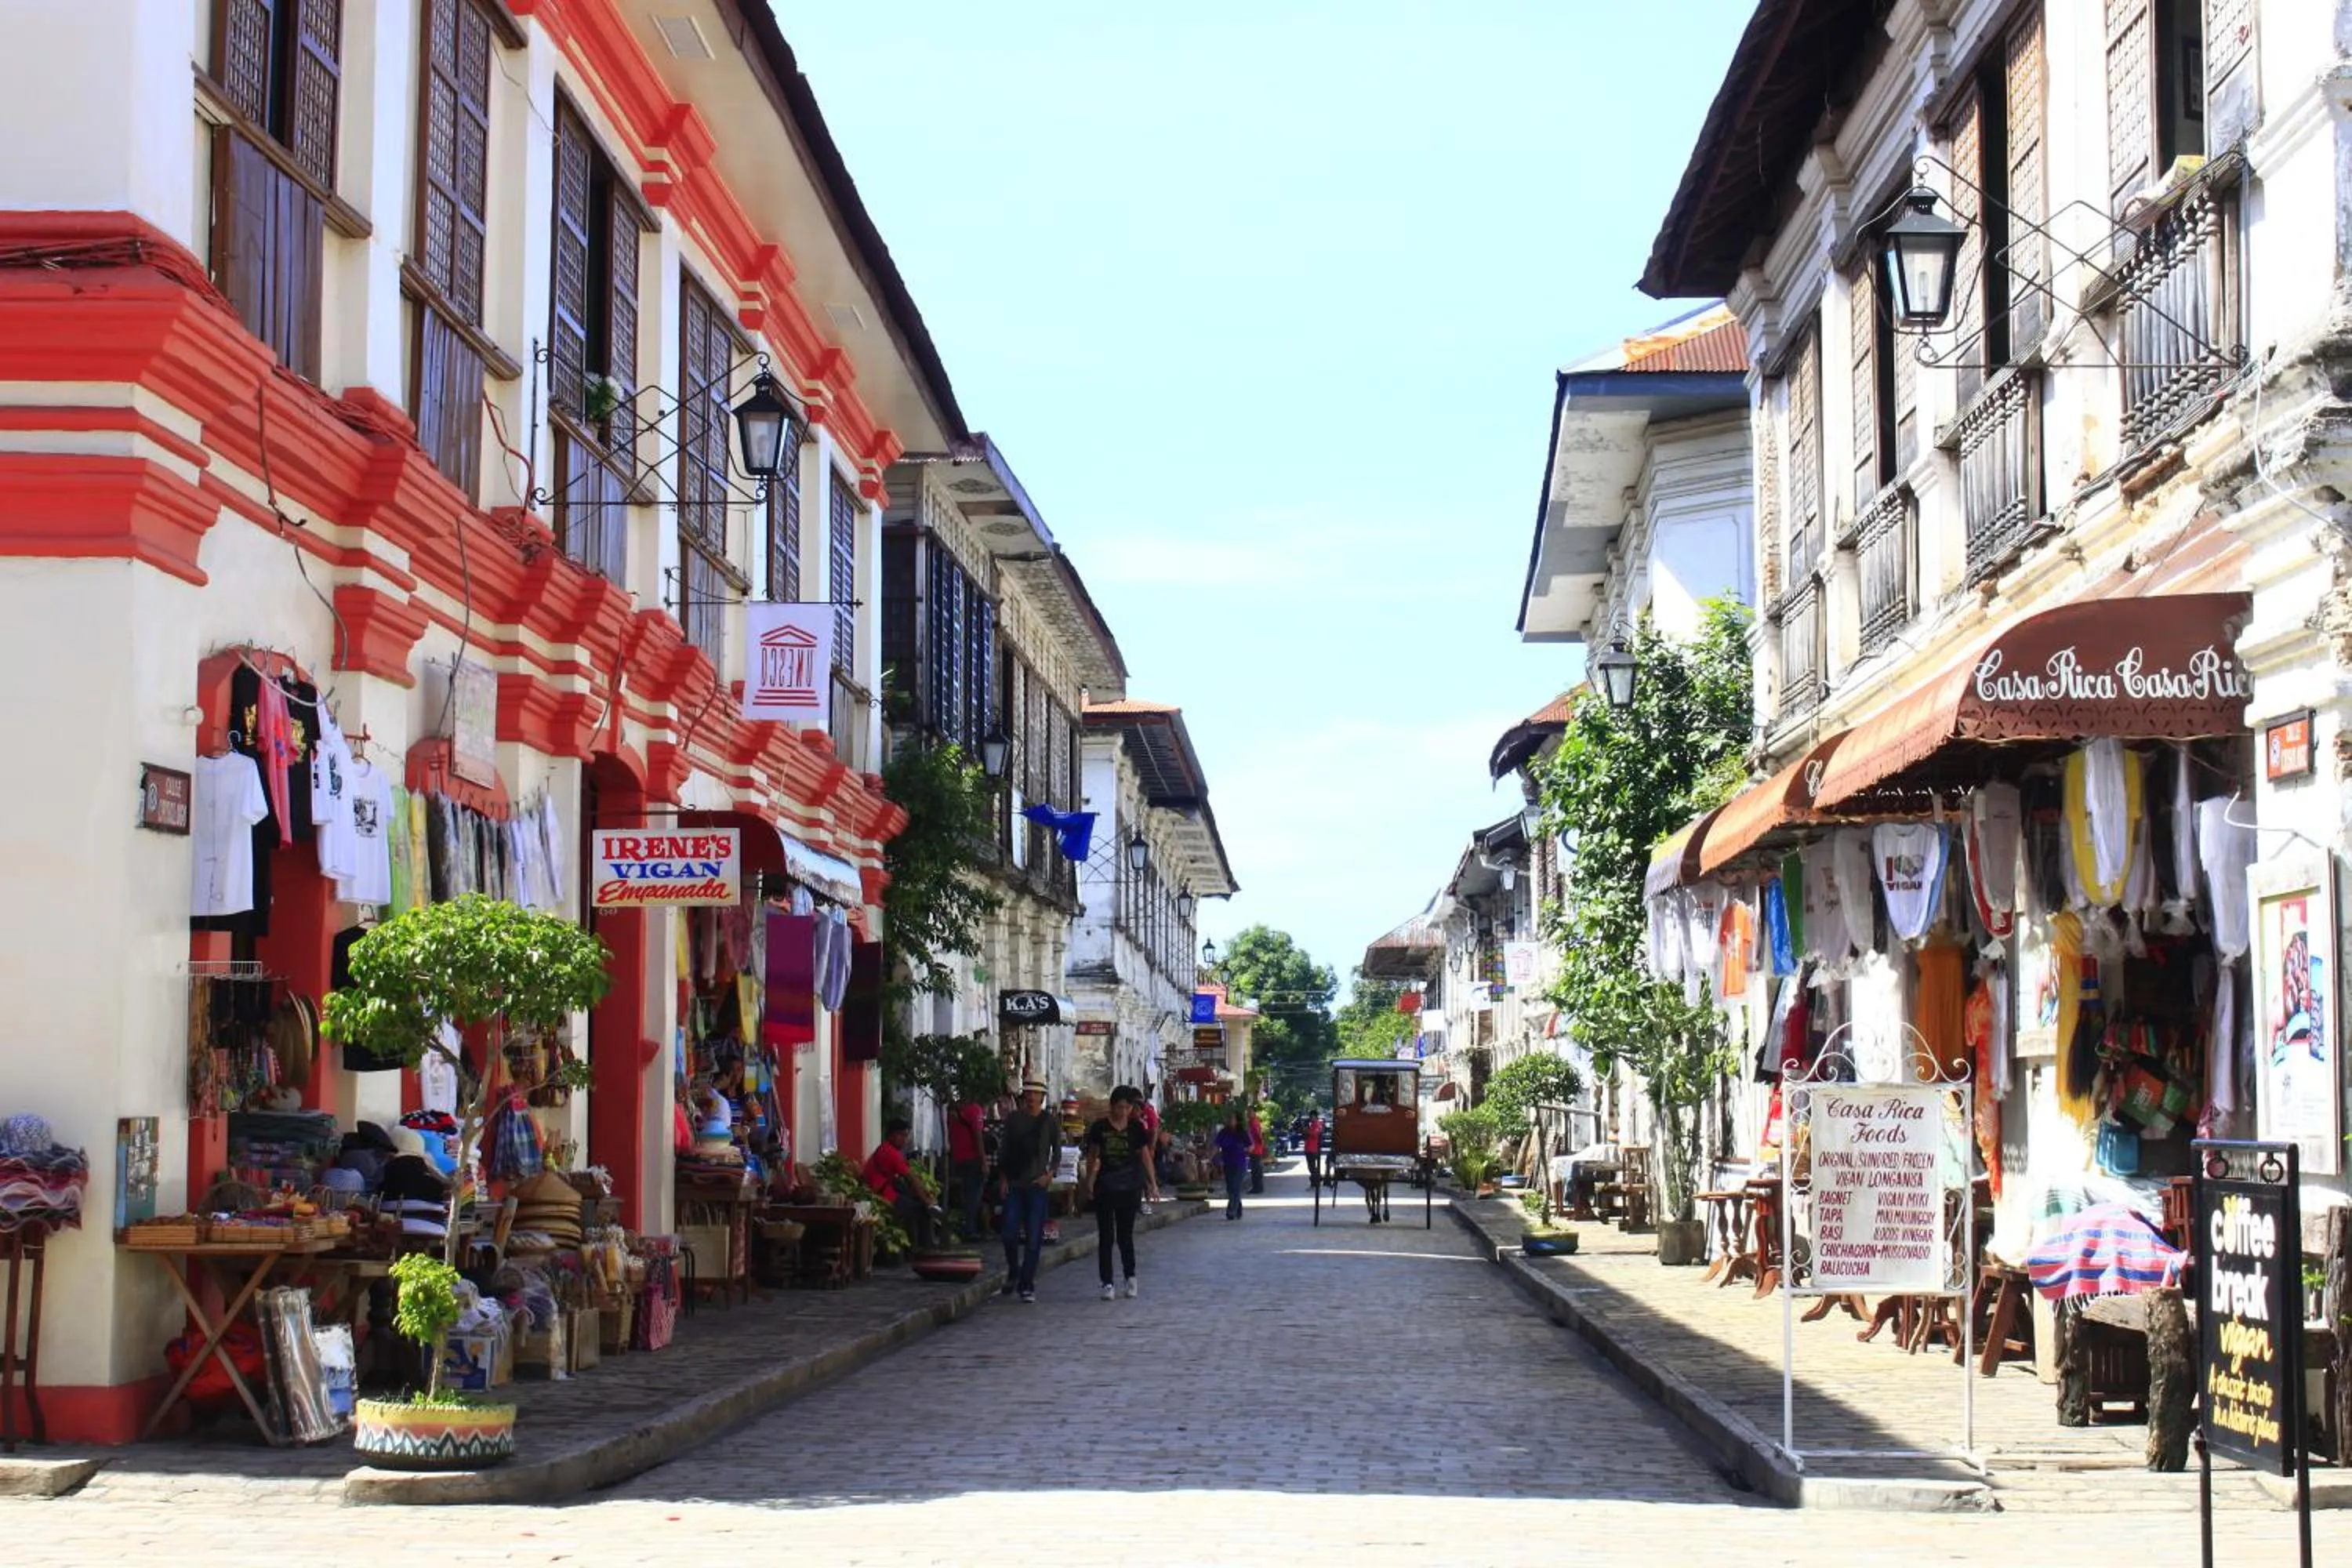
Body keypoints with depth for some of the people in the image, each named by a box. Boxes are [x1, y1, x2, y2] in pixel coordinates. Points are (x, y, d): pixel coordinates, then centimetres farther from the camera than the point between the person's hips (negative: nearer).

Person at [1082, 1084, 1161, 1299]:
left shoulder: (1136, 1127, 1)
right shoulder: (1100, 1127, -2)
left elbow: (1145, 1156, 5)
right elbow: (1093, 1156, 5)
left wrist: (1153, 1183, 1)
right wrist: (1088, 1180, 1)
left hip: (1129, 1187, 0)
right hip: (1105, 1187, 0)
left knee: (1125, 1234, 5)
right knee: (1106, 1235, 0)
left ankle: (1130, 1277, 24)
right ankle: (1107, 1283, 4)